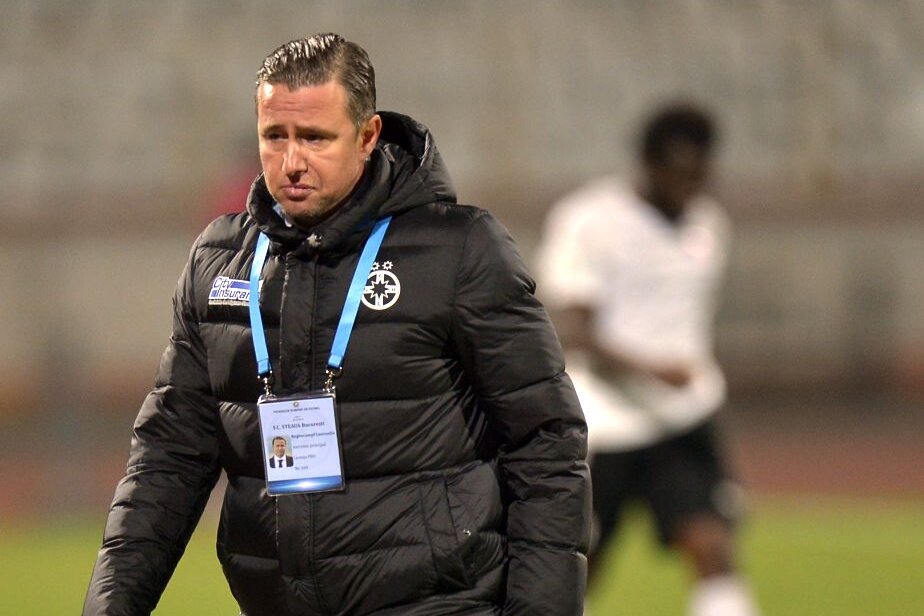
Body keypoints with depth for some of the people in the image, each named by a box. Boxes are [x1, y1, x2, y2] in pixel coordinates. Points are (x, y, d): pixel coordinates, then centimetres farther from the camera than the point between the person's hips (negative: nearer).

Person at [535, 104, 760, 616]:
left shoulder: (709, 224, 11)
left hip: (685, 420, 4)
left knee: (713, 549, -15)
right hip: (602, 421, -4)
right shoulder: (588, 222, -10)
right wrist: (647, 368, -28)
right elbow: (572, 333, -16)